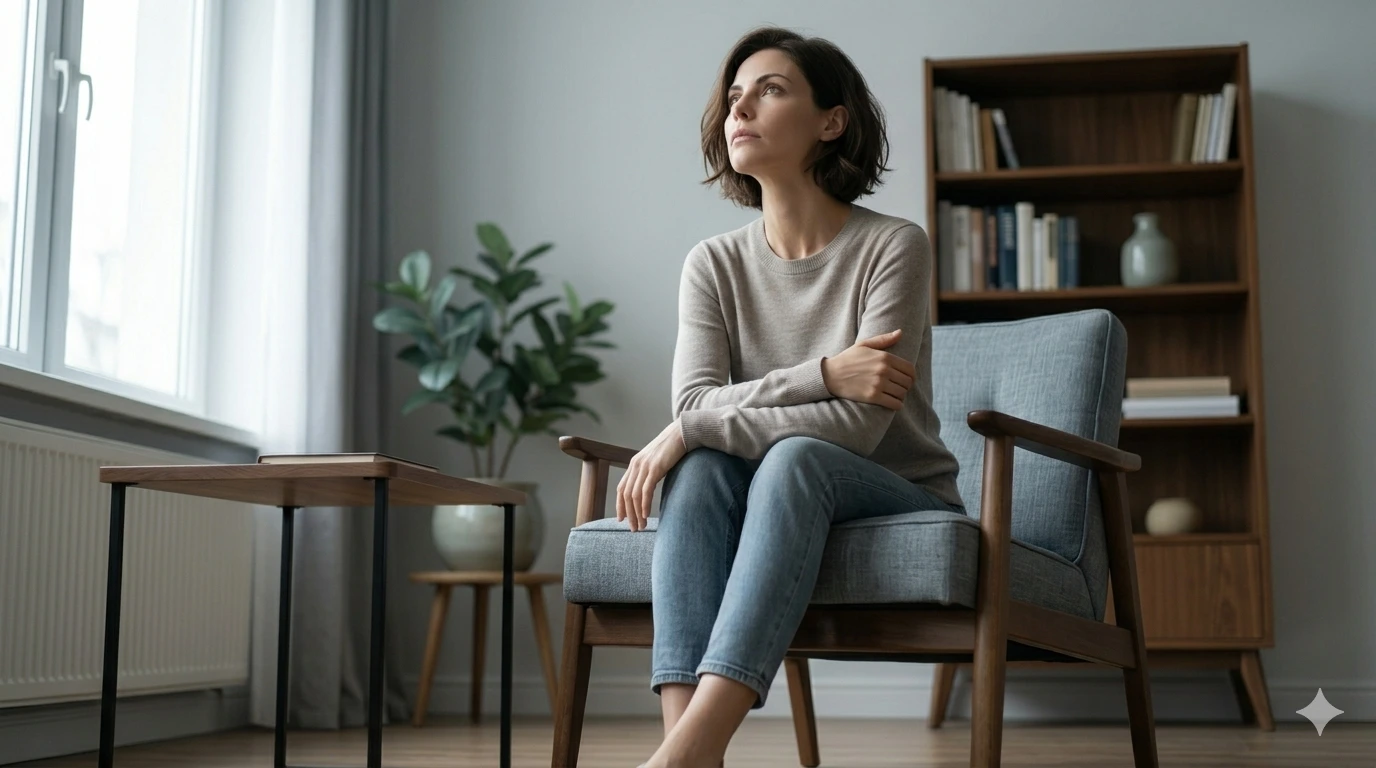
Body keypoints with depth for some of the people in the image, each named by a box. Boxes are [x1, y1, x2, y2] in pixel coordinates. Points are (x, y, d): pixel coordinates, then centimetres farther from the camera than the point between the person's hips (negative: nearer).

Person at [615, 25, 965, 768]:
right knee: (700, 469, -30)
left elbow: (857, 426, -20)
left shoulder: (892, 246, -10)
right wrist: (823, 373, -25)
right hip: (779, 510, 3)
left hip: (906, 509, -3)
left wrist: (688, 433, -20)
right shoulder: (714, 264, 3)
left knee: (794, 456, -35)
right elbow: (695, 403, -11)